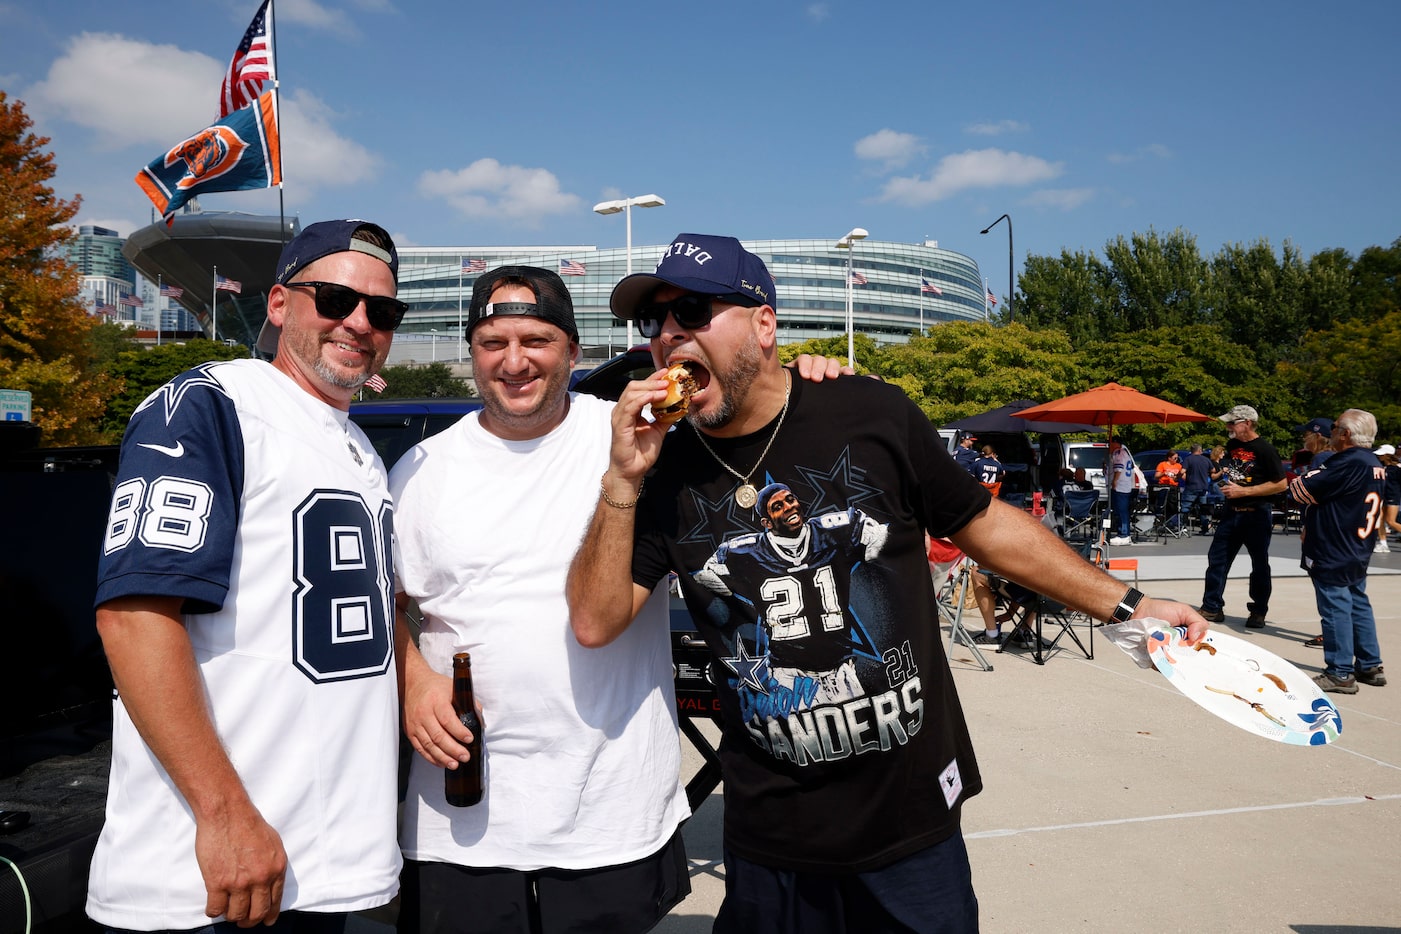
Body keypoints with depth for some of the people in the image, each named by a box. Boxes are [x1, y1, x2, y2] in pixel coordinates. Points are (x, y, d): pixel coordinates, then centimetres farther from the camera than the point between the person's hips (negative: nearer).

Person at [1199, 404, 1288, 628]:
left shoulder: (1264, 449, -12)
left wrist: (1243, 491, -18)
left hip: (1256, 515, -6)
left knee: (1259, 565, 5)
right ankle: (1212, 607, 11)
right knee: (1216, 559, 5)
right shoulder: (1232, 444, 8)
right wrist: (1219, 474, 3)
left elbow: (1281, 484, -15)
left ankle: (1259, 612, 16)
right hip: (1230, 512, 6)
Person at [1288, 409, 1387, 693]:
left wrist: (1297, 481, 4)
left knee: (1336, 609, -4)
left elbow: (1303, 490, -17)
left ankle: (1340, 674, 1)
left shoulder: (1348, 463, -20)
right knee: (1358, 605, 16)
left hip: (1332, 553, -10)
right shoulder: (1374, 464, 11)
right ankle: (1370, 666, 24)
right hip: (1357, 551, 10)